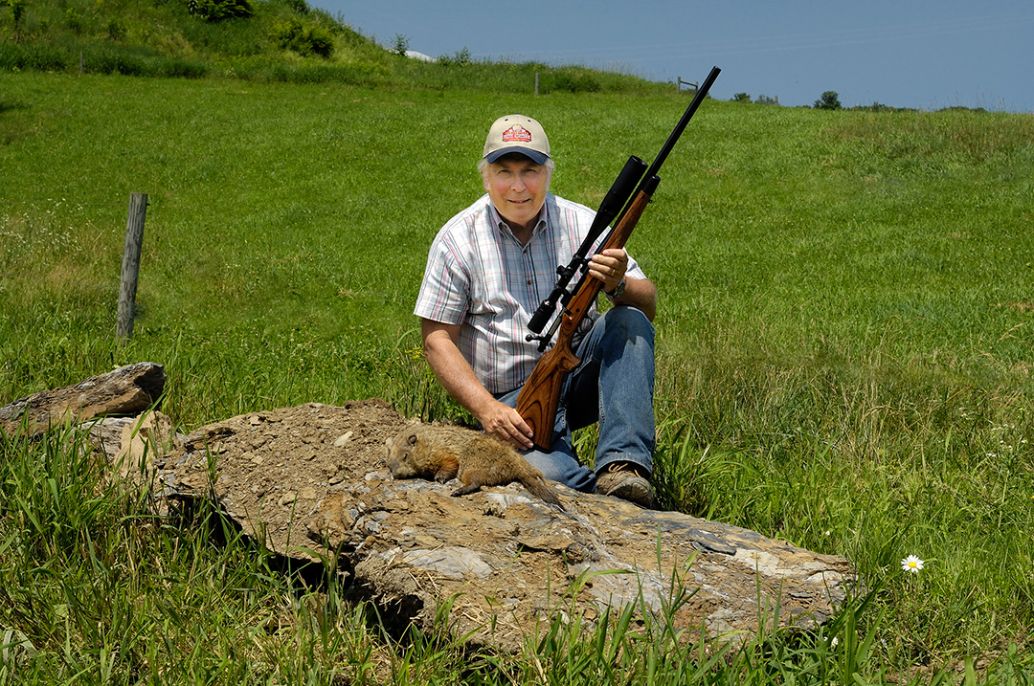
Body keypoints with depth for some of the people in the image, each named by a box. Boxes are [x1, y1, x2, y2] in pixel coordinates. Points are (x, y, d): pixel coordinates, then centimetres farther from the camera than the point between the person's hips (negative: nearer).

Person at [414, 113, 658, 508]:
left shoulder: (581, 224, 1)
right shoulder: (457, 239, -3)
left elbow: (648, 305, -1)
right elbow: (437, 339, -4)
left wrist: (618, 285, -27)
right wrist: (486, 408, -18)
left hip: (579, 377, 3)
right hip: (514, 400, -3)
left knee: (629, 320, -26)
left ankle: (622, 467, -33)